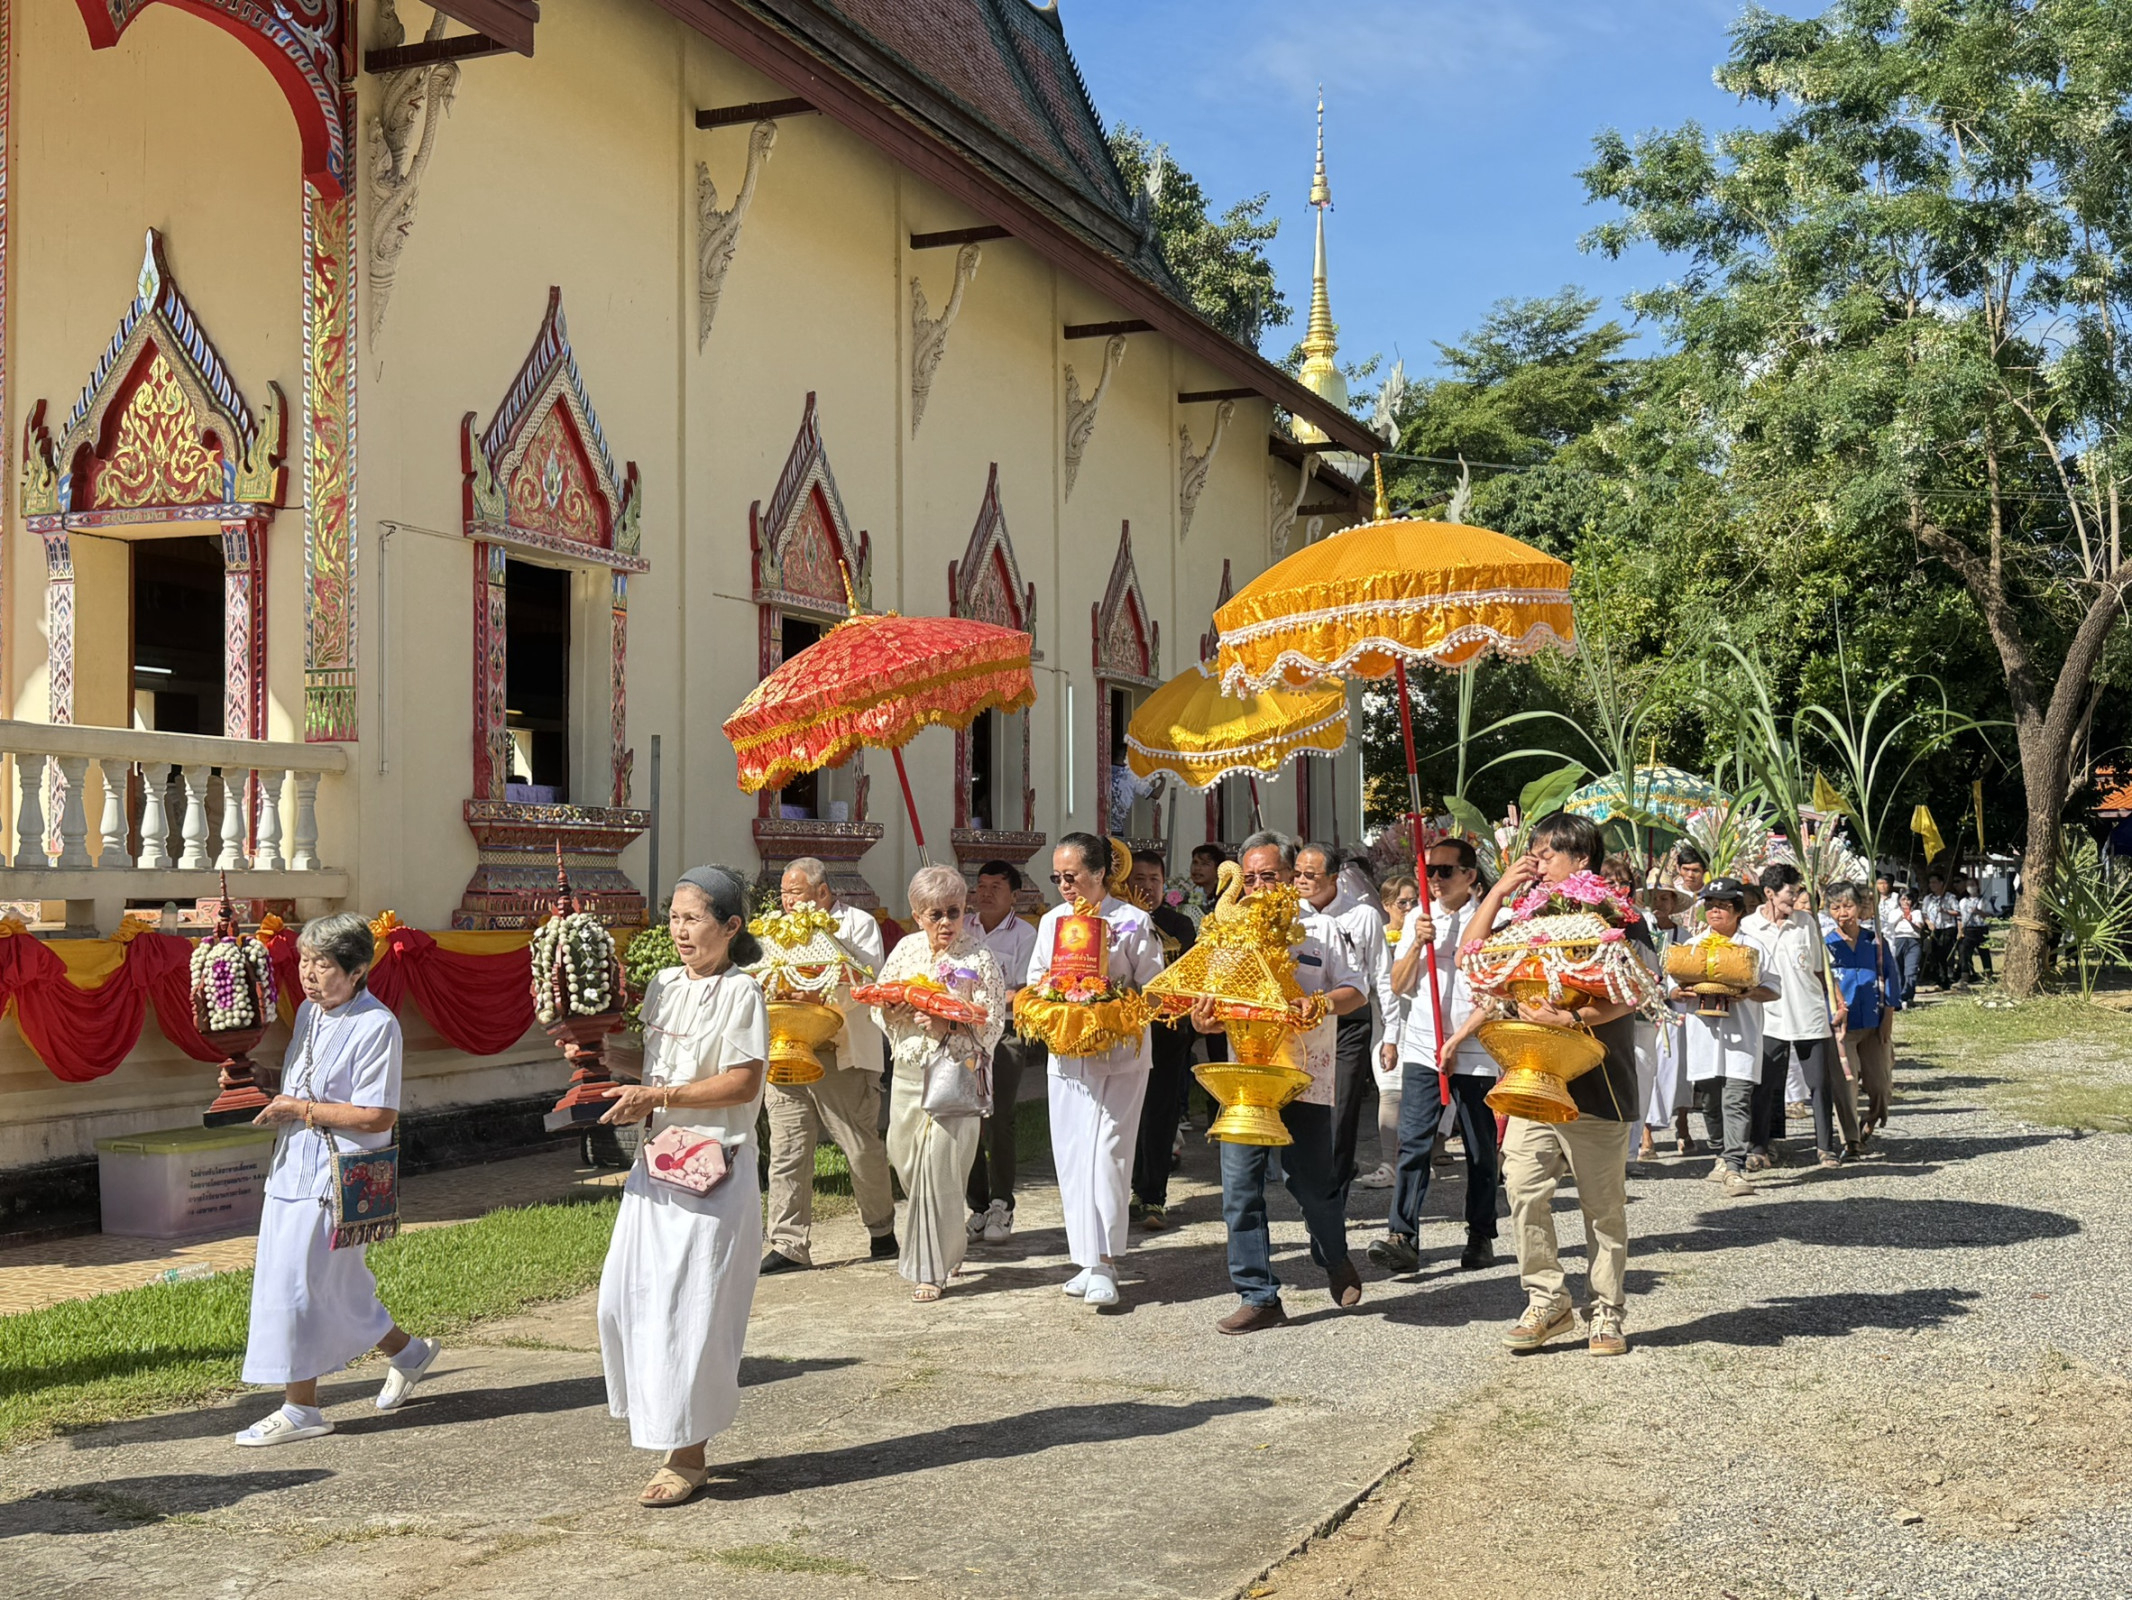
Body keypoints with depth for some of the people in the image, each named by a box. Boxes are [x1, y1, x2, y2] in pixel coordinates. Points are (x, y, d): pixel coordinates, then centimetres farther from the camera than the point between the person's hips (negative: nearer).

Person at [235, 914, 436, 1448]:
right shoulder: (308, 1012, 10)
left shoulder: (376, 1025, -16)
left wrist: (301, 1110, -16)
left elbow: (377, 1115, -21)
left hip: (335, 1178, -8)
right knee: (337, 1289, 14)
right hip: (294, 1170, 8)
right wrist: (272, 1106, 5)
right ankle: (406, 1352, 33)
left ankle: (300, 1408, 7)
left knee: (297, 1287, -5)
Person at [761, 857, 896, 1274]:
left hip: (842, 1056, -4)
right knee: (788, 1152, -1)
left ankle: (882, 1230, 20)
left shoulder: (858, 924, 4)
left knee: (863, 1149, 1)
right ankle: (789, 1244, 3)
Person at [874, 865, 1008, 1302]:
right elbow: (880, 1010, 11)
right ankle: (950, 1243, 34)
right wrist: (897, 1008, -10)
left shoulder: (980, 959, -7)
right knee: (905, 1160, 10)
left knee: (938, 1165, -9)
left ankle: (931, 1269, 3)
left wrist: (946, 1027, -24)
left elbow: (991, 1027, -11)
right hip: (908, 1071, 6)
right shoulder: (906, 949, 8)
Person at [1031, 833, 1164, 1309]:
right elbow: (1035, 979, 18)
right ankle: (1088, 1260, 13)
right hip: (1066, 1052, 5)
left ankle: (1104, 1264, -8)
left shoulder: (1133, 921, -3)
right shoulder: (1051, 921, 12)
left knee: (1105, 1153, -11)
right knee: (1070, 1158, 4)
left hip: (1119, 1054, -5)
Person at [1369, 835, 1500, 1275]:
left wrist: (1457, 1040, -10)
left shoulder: (1488, 922, -3)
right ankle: (1402, 1237, -13)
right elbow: (1400, 985, 7)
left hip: (1475, 1052, -2)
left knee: (1481, 1150, 7)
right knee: (1413, 1143, -9)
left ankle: (1481, 1236, 19)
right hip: (1422, 1049, 2)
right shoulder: (1418, 918, 10)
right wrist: (1417, 944, -8)